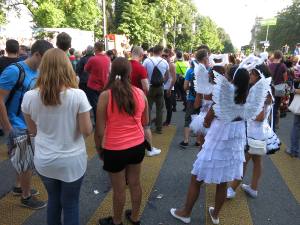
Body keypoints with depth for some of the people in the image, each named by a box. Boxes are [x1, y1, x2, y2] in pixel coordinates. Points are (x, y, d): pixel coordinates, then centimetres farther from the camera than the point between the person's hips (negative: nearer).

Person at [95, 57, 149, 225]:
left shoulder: (105, 95, -16)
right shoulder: (140, 93, -6)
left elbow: (100, 131, -13)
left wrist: (99, 149, 4)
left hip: (115, 149, -4)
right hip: (138, 145, 4)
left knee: (119, 188, 15)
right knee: (135, 183, 21)